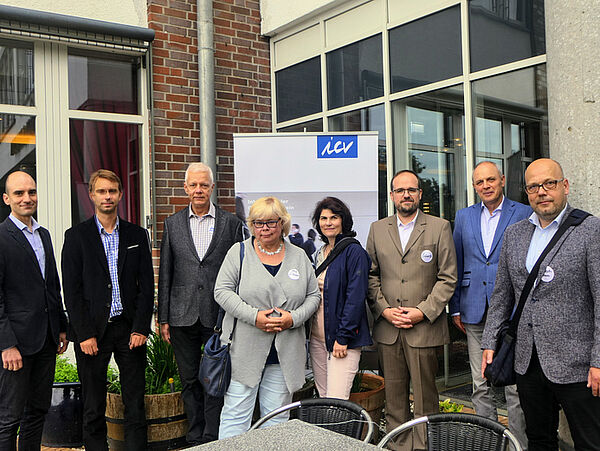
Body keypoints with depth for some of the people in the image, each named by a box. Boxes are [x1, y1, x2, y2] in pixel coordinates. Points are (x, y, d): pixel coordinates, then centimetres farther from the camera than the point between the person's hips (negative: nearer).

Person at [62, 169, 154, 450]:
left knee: (135, 401, 7)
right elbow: (71, 290, -3)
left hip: (130, 328, 2)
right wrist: (84, 334, -10)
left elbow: (147, 285, 5)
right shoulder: (76, 236, 1)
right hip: (92, 331, -1)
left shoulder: (137, 235, 8)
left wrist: (141, 328, -4)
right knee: (93, 405, 8)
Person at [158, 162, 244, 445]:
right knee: (189, 380, 11)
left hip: (218, 315, -2)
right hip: (182, 316, 2)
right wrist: (163, 318, 4)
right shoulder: (173, 224, 7)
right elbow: (165, 274, 7)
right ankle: (195, 439, 24)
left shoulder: (231, 223, 2)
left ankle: (212, 439, 15)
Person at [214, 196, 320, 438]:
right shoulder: (239, 252, 2)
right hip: (245, 349, -2)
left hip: (285, 353, 2)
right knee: (236, 414, 0)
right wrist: (254, 316, -16)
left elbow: (313, 296, 10)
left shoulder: (299, 256, 9)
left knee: (276, 416, 10)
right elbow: (222, 291, -4)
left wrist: (294, 318, -9)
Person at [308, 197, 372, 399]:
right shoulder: (321, 253, 14)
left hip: (343, 338, -7)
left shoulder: (354, 251, -10)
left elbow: (356, 297, -15)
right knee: (323, 397, 13)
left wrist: (343, 337, -18)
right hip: (317, 337, 8)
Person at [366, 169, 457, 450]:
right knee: (393, 398, 9)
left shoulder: (439, 227, 3)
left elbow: (448, 277, -1)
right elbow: (371, 276, 10)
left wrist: (422, 311, -10)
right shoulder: (377, 229, 11)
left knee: (425, 400, 2)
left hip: (424, 328, -2)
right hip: (387, 328, 3)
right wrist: (384, 309, -4)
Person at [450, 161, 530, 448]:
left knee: (515, 386, 0)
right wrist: (455, 307, 10)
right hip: (475, 312, 4)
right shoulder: (464, 217, 12)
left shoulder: (524, 214, 1)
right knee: (481, 386, 11)